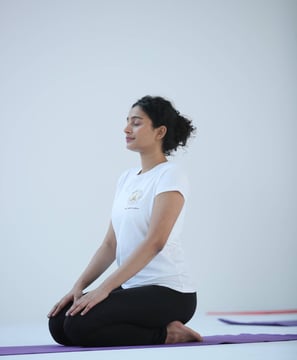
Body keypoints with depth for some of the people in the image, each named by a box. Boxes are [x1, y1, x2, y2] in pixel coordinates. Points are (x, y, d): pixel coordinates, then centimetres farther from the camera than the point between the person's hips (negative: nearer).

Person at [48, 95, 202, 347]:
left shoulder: (170, 175, -12)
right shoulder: (127, 178, 14)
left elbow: (154, 242, -22)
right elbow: (111, 243, 13)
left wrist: (104, 288, -25)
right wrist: (80, 285, 0)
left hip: (168, 293, -8)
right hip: (135, 288, 9)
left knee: (80, 325, -23)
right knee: (59, 324, -4)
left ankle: (167, 335, -6)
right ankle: (161, 328, 7)